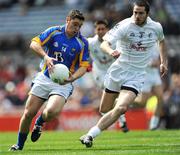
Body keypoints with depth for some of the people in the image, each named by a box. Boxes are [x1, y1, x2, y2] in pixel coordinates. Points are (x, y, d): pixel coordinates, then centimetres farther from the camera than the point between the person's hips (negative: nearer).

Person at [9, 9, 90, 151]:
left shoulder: (82, 43, -4)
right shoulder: (54, 32, -2)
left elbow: (84, 66, -3)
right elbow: (34, 44, -7)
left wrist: (71, 78, -22)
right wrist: (46, 56, -25)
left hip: (63, 83, -1)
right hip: (44, 78, 1)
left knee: (53, 111, -28)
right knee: (29, 113, -3)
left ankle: (40, 123, 9)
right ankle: (19, 145, 19)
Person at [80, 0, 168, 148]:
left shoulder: (156, 27, -1)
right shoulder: (124, 26, -14)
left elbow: (161, 41, 23)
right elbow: (105, 43, -24)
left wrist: (163, 62, 18)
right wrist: (111, 51, -46)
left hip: (136, 75, 1)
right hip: (118, 71, -1)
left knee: (121, 108, -22)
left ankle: (90, 135, -19)